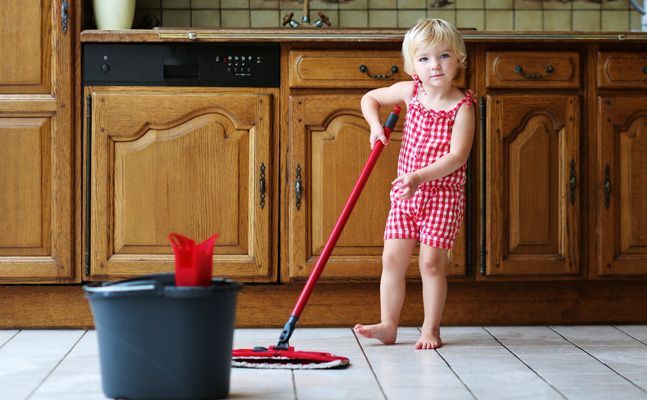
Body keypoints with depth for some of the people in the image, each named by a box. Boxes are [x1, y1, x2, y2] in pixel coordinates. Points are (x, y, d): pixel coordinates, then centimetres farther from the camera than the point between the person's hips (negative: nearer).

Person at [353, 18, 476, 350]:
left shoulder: (462, 107, -14)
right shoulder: (410, 91, 1)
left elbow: (457, 156, -23)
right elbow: (370, 98, 18)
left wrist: (421, 176, -34)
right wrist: (376, 125, -1)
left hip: (443, 195, -5)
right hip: (405, 192, 5)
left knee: (431, 261, -6)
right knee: (393, 257, 1)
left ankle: (431, 329, 5)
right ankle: (388, 326, 8)